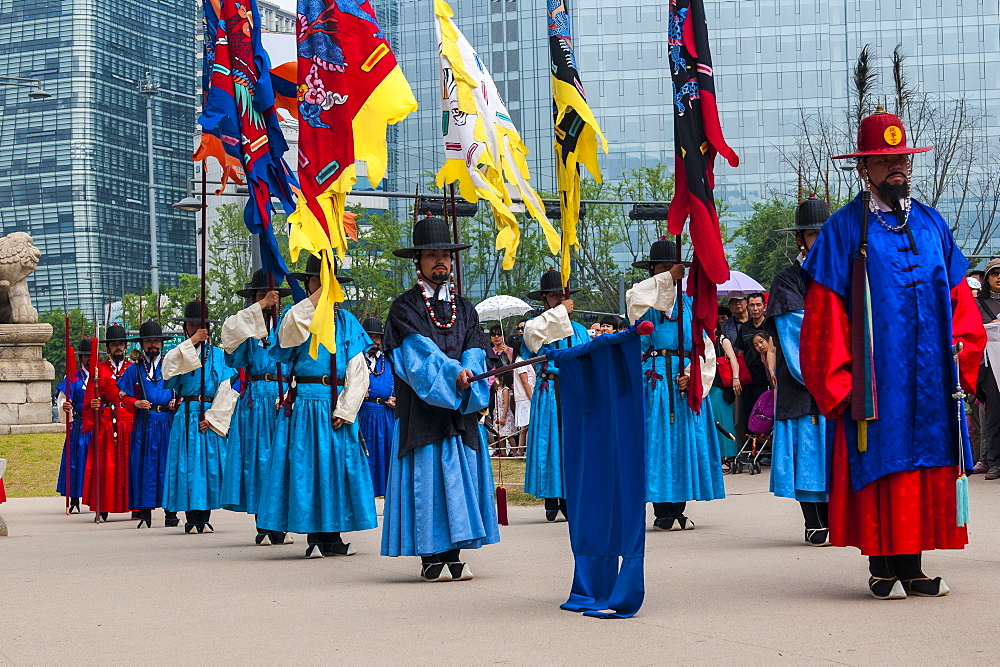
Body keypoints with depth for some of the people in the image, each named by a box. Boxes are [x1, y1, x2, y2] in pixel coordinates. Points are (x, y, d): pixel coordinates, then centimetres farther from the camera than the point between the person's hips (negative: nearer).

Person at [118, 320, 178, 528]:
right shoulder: (134, 370, 12)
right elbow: (124, 395, 10)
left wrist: (176, 403, -5)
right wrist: (136, 403, -10)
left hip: (169, 421, 0)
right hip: (144, 423, 0)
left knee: (168, 464, -3)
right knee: (144, 466, -3)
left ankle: (171, 512, 1)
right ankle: (145, 514, 0)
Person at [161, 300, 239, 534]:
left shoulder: (218, 355, 9)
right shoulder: (180, 353, 11)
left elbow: (226, 389, 2)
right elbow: (168, 367, -14)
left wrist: (212, 416, -8)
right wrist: (191, 343, -16)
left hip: (211, 416, 0)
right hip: (186, 415, 0)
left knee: (209, 462, -2)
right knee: (187, 462, -4)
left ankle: (204, 518, 3)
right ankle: (191, 518, -1)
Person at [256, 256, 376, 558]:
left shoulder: (345, 321, 9)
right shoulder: (297, 316, 5)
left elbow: (357, 371, 4)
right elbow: (287, 337, -20)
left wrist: (345, 409, -7)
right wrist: (314, 301, -20)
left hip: (337, 406, 2)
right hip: (303, 405, -2)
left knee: (337, 465, 3)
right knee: (306, 466, -3)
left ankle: (332, 537, 9)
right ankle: (314, 538, 1)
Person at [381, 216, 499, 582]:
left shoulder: (464, 308, 16)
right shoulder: (405, 307, 2)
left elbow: (474, 352, 4)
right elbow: (419, 351, -12)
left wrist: (466, 377, -17)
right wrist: (453, 372, -25)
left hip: (461, 408, 4)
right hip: (421, 408, -4)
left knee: (460, 474, 1)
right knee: (427, 474, -6)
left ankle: (452, 555, 5)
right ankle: (429, 556, -2)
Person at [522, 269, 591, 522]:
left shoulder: (579, 330, 17)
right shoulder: (537, 325, 5)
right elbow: (534, 332, -21)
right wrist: (560, 311, -14)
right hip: (548, 392, -3)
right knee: (550, 441, -5)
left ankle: (569, 500, 5)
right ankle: (551, 501, -2)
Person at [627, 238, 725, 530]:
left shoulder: (689, 304, 15)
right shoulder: (644, 300, 7)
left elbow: (705, 347, 8)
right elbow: (636, 298, -20)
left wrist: (691, 375, -7)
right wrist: (667, 278, -21)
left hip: (687, 380, 3)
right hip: (655, 379, -3)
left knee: (686, 440, 2)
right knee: (658, 439, -7)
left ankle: (678, 511, 8)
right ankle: (662, 513, -5)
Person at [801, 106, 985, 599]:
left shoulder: (930, 224, 14)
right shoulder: (844, 230, -1)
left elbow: (958, 297, 16)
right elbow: (825, 313, -4)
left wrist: (961, 356, 4)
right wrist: (838, 381, -9)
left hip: (929, 378, 4)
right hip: (875, 378, -4)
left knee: (927, 467, 3)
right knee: (880, 466, -4)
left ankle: (911, 567, 9)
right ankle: (882, 569, 4)